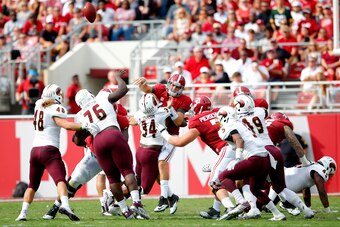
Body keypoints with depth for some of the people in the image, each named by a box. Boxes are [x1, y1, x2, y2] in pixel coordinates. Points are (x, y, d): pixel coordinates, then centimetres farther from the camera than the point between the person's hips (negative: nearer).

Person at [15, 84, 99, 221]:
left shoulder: (39, 105, 14)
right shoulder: (56, 109, -5)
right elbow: (65, 125, -21)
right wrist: (85, 126, -25)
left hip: (35, 149, 7)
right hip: (49, 150, -6)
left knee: (32, 185, 17)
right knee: (60, 179, -20)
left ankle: (23, 213, 8)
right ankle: (65, 205, -44)